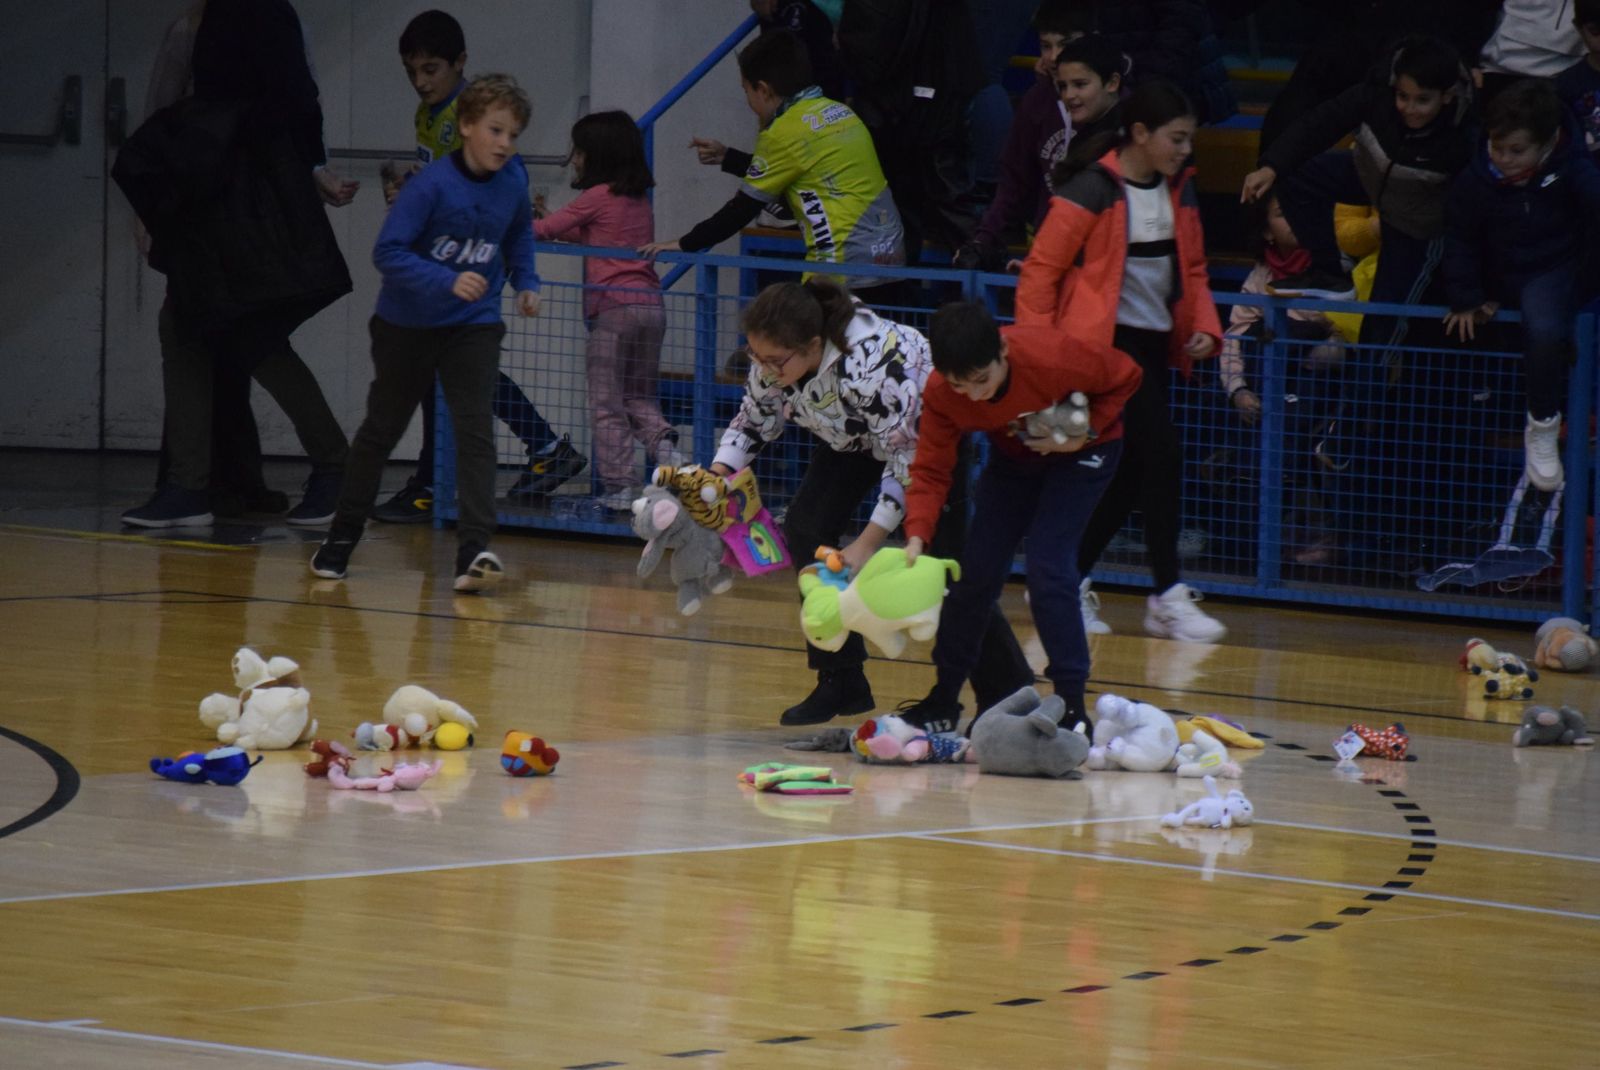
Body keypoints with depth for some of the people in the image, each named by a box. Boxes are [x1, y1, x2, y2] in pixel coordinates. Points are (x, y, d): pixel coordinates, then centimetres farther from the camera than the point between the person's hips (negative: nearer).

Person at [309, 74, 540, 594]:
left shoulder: (512, 188, -7)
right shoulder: (431, 185, -22)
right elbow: (388, 252, -26)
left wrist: (526, 282, 2)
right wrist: (448, 281, -36)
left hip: (474, 325, 2)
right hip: (408, 325, -2)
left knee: (475, 432, -15)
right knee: (382, 429, 14)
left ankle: (474, 552, -21)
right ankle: (342, 536, 32)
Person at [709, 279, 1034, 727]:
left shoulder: (874, 363, -42)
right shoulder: (772, 359, -21)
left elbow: (905, 460, -35)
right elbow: (755, 419, -2)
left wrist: (867, 545, -36)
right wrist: (717, 477, -18)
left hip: (925, 432, -7)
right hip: (853, 436, 7)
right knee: (804, 529, -12)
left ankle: (1013, 694, 3)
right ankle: (840, 684, -4)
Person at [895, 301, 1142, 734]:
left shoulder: (1053, 358, -38)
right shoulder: (940, 393, -26)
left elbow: (1125, 377, -19)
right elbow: (930, 470, -22)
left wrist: (1084, 433, -27)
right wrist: (917, 536, -38)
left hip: (1079, 450, -4)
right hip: (1014, 453, 4)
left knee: (1048, 567, -19)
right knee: (977, 569, -2)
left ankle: (1071, 705, -12)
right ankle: (944, 700, 13)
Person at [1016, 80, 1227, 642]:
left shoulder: (1180, 191, 10)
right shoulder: (1092, 192, -12)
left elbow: (1192, 269, 20)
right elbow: (1041, 269, -10)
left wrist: (1204, 326, 3)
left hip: (1154, 341, 8)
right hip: (1107, 340, -8)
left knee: (1130, 471, 7)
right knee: (1162, 454, -16)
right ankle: (1168, 597, -11)